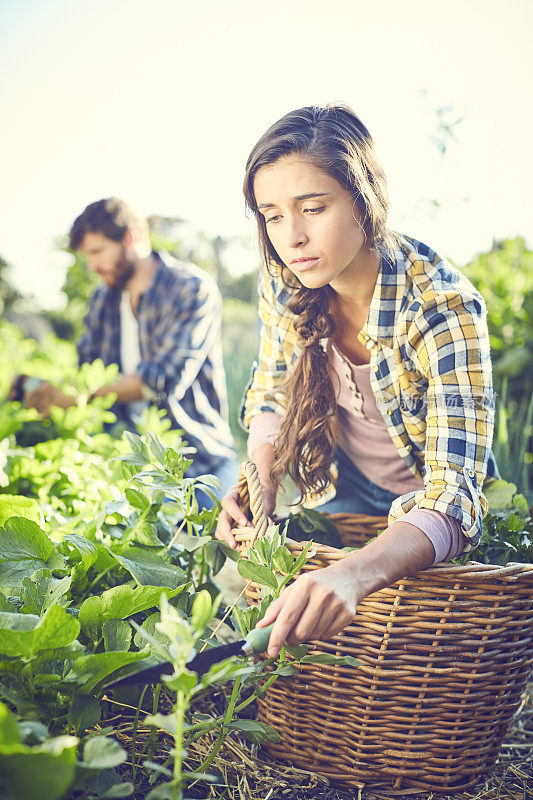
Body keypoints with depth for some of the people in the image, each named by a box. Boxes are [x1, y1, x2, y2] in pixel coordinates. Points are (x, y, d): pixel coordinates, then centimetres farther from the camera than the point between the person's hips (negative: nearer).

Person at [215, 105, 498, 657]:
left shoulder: (445, 307, -32)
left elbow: (453, 492, -39)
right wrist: (260, 488, -19)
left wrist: (355, 574, -59)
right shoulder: (284, 283, -16)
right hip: (342, 495, 4)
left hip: (426, 514, -3)